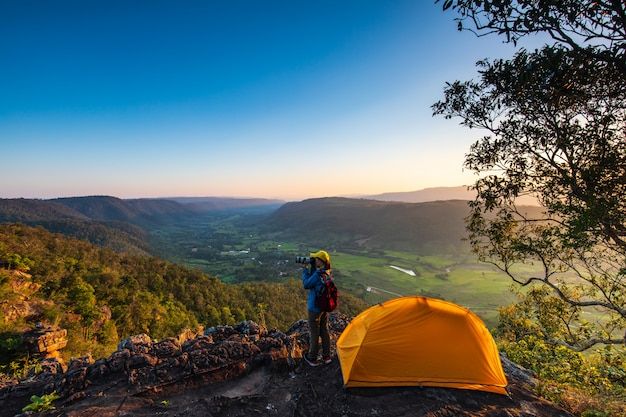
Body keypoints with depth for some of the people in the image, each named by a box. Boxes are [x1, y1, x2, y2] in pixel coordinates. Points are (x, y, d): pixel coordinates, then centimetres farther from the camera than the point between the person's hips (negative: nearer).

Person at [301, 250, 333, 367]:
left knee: (314, 333, 8)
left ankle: (312, 358, 24)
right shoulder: (328, 273, -1)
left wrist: (304, 269, -9)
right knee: (324, 331, 19)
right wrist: (311, 268, 1)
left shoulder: (318, 274, -28)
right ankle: (326, 356, 32)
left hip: (315, 308, -8)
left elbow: (306, 284, -16)